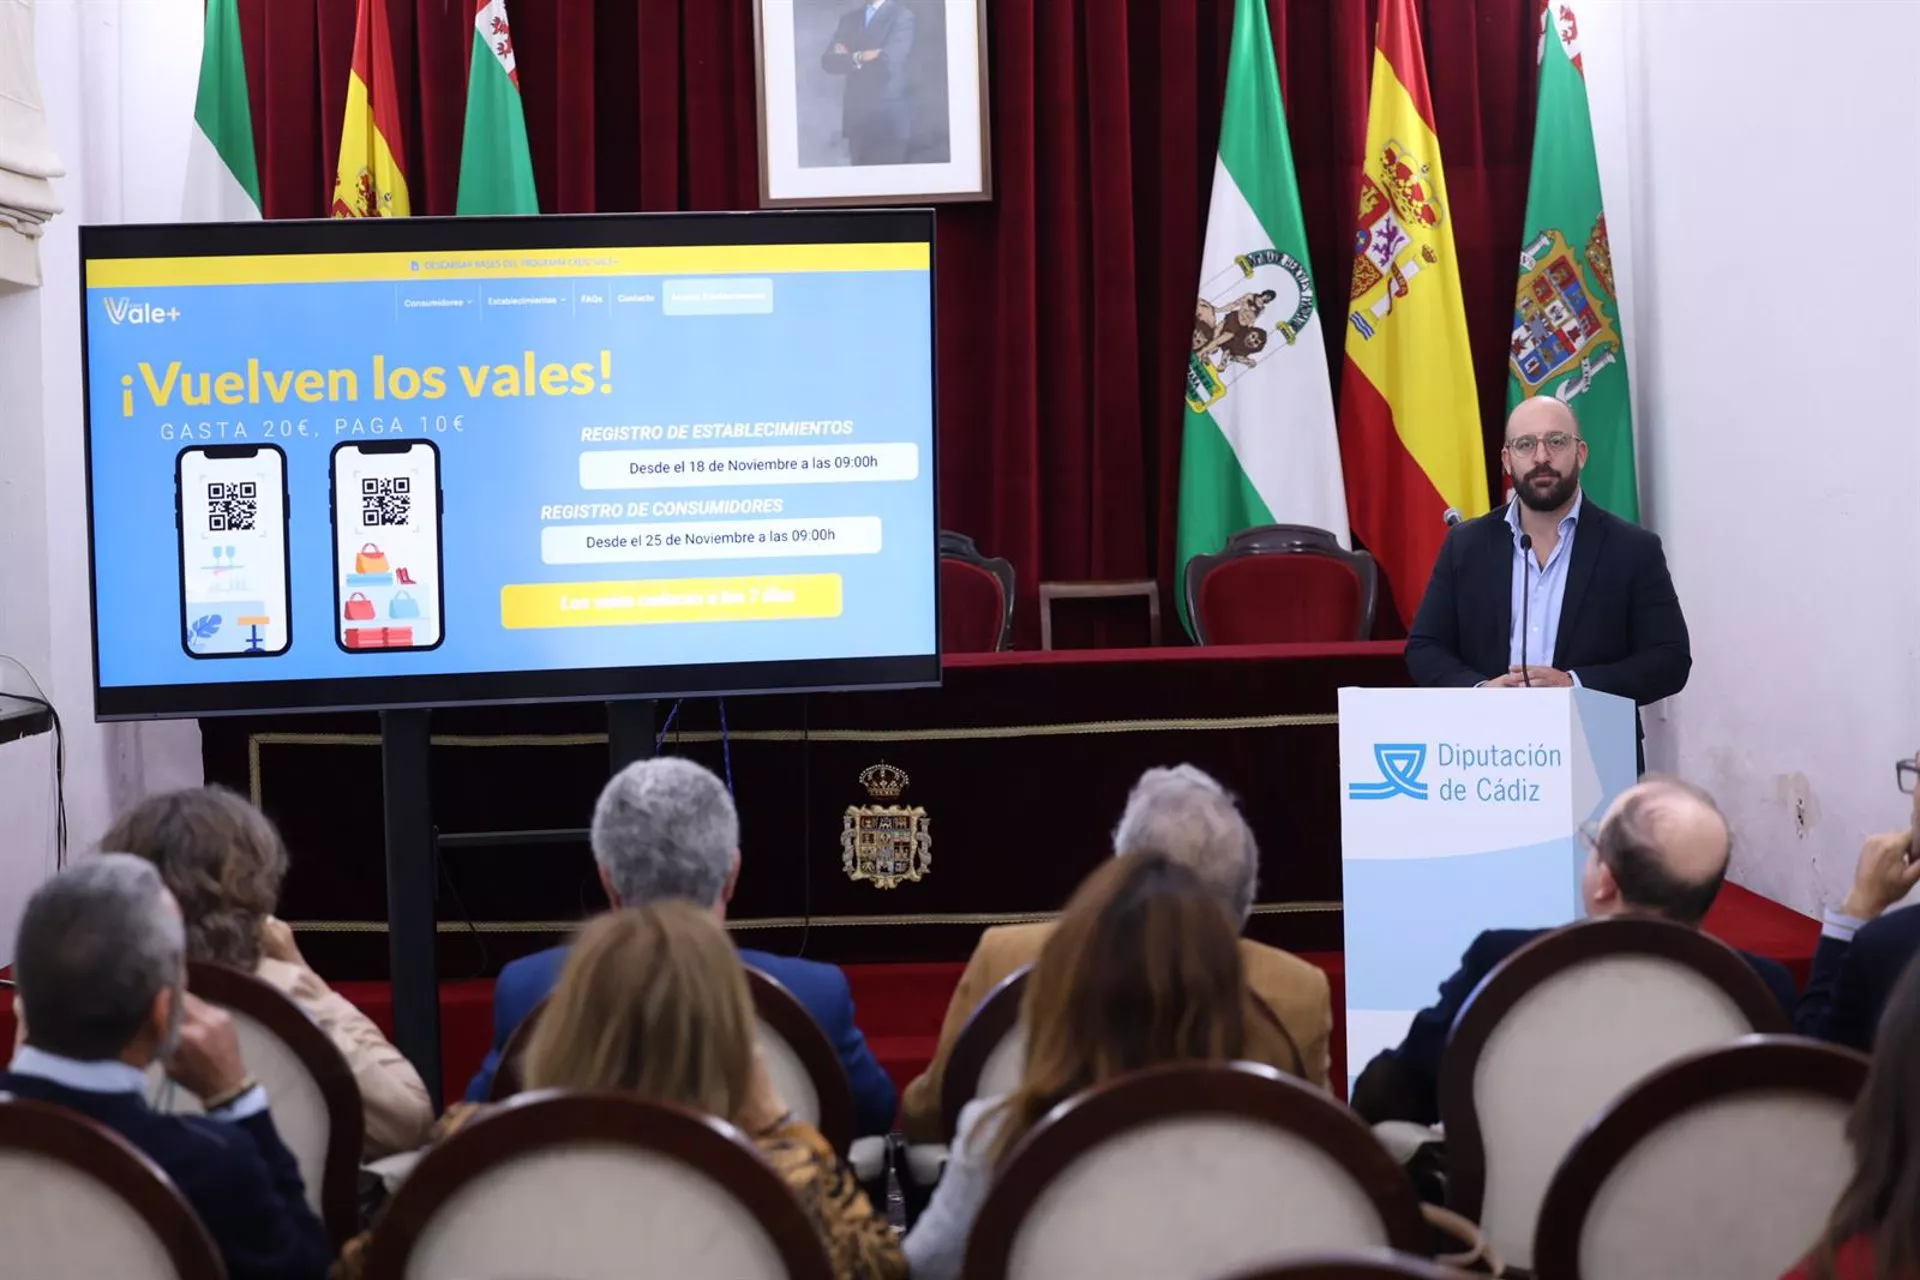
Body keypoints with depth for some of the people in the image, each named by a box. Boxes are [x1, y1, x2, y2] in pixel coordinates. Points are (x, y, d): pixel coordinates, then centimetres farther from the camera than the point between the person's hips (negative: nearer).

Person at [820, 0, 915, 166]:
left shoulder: (902, 16, -3)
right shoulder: (849, 19, 14)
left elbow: (888, 62, -16)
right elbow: (828, 62, 4)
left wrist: (851, 58, -2)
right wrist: (860, 58, -11)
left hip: (888, 117, -5)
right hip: (856, 116, 5)